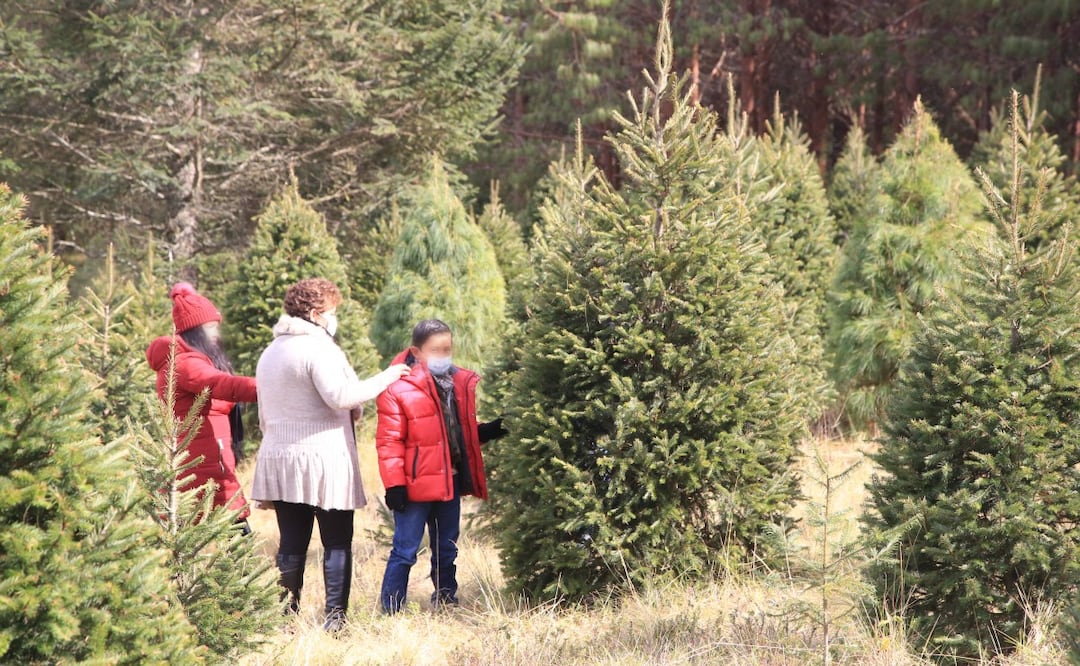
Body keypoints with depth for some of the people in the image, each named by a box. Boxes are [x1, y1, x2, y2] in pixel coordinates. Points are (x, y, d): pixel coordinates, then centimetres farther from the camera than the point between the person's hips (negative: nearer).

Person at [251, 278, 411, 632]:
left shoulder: (270, 353, 18)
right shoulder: (319, 348, -9)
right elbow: (339, 395, -22)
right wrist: (384, 379, -13)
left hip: (279, 460, 7)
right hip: (323, 460, -7)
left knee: (291, 543, 8)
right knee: (337, 542, -1)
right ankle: (335, 617, -5)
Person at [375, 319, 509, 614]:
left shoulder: (460, 383, 8)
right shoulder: (399, 388, -13)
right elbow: (389, 441, -14)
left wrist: (490, 431, 3)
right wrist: (394, 485, -17)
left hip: (451, 481, 7)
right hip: (416, 486, -7)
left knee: (446, 549, 18)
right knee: (405, 550, -2)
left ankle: (446, 600, 31)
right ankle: (391, 610, 6)